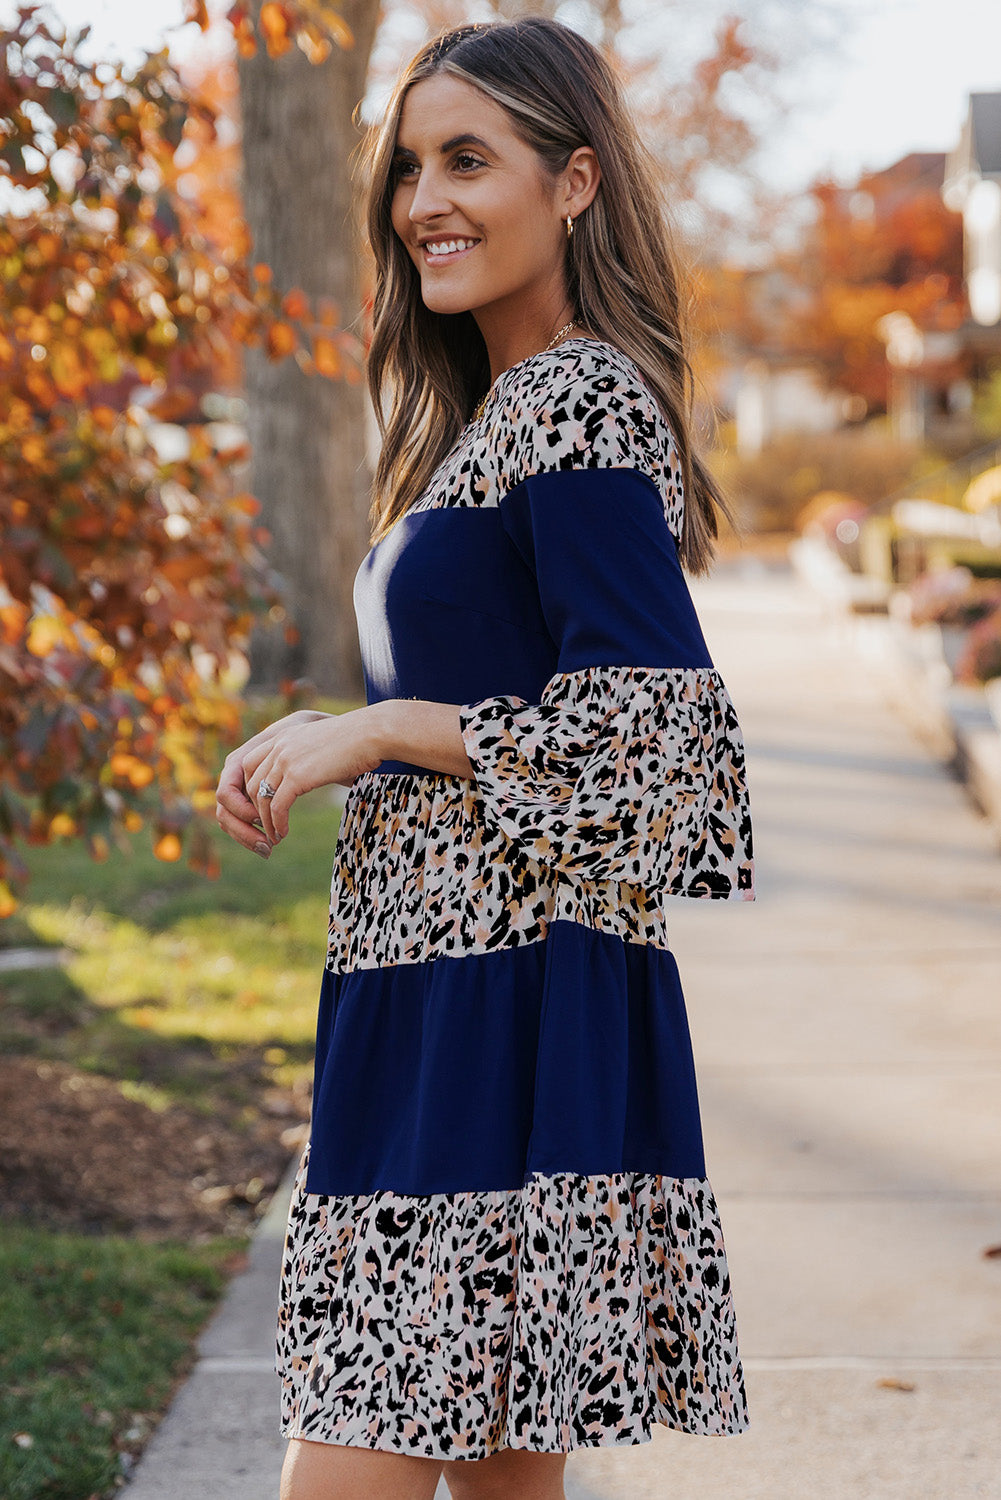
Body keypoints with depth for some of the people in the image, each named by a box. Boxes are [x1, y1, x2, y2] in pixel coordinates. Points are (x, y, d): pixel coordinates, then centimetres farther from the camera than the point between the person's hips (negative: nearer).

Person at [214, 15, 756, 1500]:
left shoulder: (585, 406, -12)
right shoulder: (489, 416, 18)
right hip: (442, 995, 10)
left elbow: (650, 726, -20)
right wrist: (332, 744, 12)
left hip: (516, 999, -10)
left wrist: (376, 730, -14)